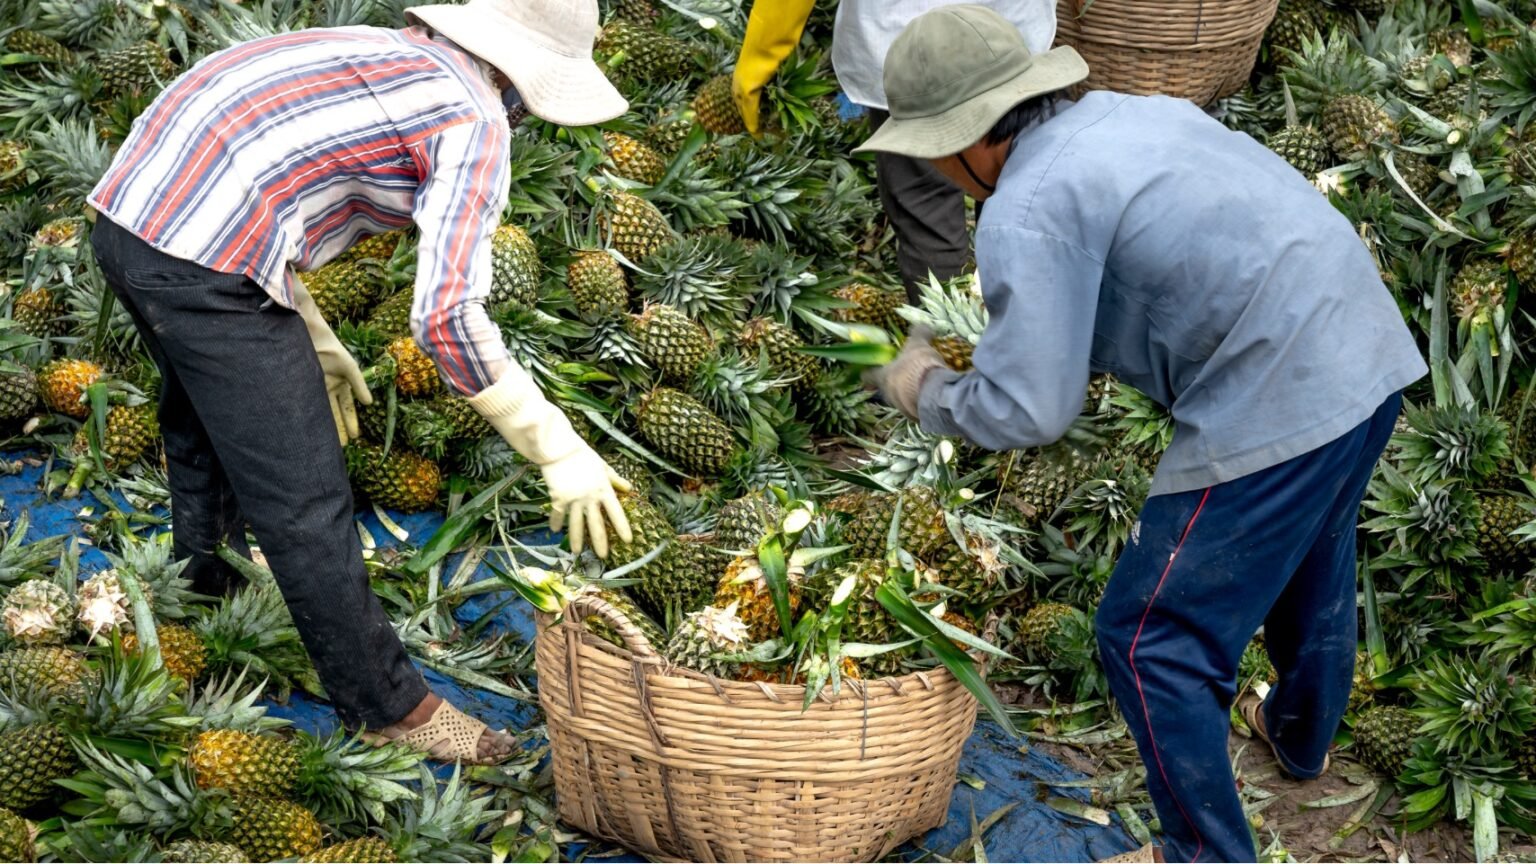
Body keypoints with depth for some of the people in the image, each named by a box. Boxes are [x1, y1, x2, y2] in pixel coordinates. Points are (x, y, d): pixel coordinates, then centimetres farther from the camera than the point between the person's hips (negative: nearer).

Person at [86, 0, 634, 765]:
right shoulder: (474, 119, -6)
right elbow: (446, 315, -17)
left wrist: (318, 346, 31)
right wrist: (558, 451, -10)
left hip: (124, 214, 10)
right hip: (204, 268, -10)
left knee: (204, 424, 34)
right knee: (304, 505, 3)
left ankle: (206, 590, 58)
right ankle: (385, 706, 17)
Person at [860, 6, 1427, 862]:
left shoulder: (1027, 210, -14)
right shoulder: (1132, 112, 13)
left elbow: (1028, 409, -17)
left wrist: (927, 392, 3)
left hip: (1278, 407, -10)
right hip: (1372, 349, 10)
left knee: (1153, 642, 5)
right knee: (1309, 556, 34)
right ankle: (1304, 733, 58)